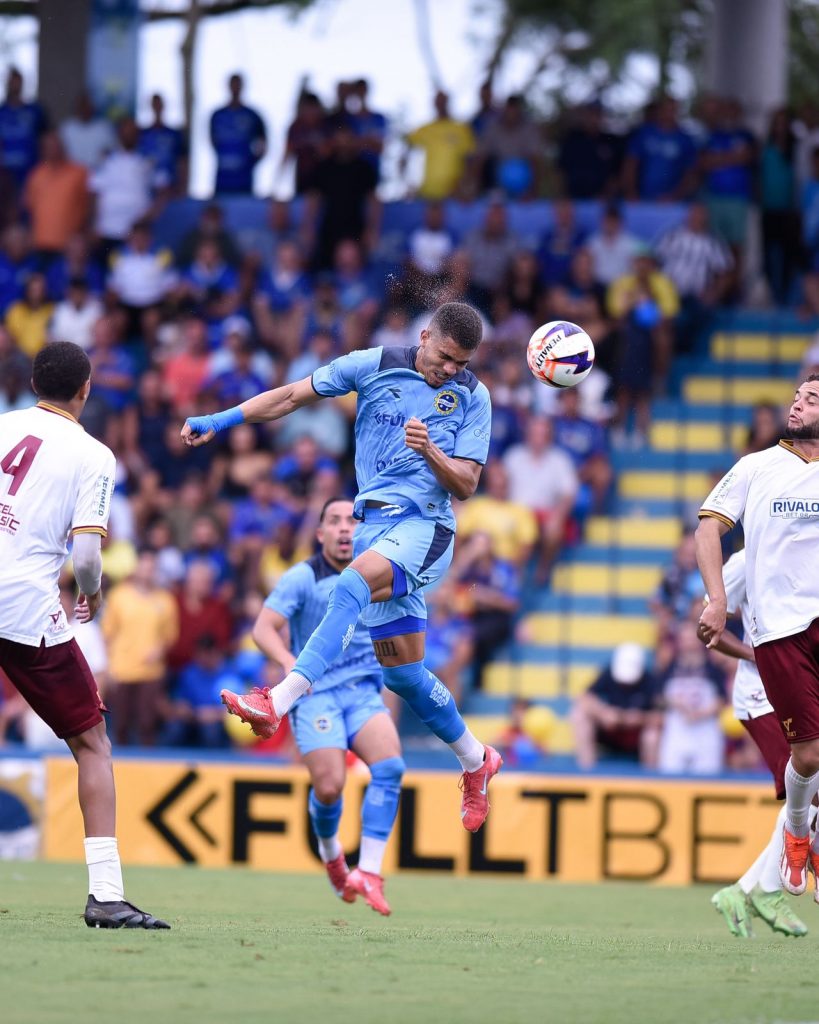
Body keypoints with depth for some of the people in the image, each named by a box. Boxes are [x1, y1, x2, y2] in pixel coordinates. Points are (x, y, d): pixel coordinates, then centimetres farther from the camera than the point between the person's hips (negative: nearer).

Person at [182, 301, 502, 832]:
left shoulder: (473, 396, 0)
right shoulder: (374, 366, 4)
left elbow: (465, 484, -3)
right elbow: (294, 395, 10)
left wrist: (430, 452, -22)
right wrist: (220, 421, 3)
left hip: (425, 526, -4)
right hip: (374, 523, 4)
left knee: (351, 587, -33)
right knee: (402, 670, 6)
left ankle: (281, 700, -45)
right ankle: (476, 760, 25)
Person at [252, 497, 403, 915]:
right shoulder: (302, 578, -5)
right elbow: (263, 628, -14)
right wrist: (288, 661, -31)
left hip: (364, 691, 3)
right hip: (315, 693, -3)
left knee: (390, 764, -23)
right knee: (329, 787, -16)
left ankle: (368, 873, -21)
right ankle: (331, 855, 20)